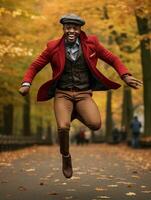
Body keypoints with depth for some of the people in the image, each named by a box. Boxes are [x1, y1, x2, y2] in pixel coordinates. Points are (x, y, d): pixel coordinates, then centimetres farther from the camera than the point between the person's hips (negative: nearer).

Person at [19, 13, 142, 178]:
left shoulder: (91, 43, 1)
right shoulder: (53, 47, 0)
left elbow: (113, 59, 11)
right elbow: (34, 66, 8)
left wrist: (125, 76, -5)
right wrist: (26, 83, -10)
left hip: (84, 94, 1)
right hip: (62, 94, -1)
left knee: (95, 124, -25)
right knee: (63, 127, -27)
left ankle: (76, 114, 12)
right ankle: (66, 157, 6)